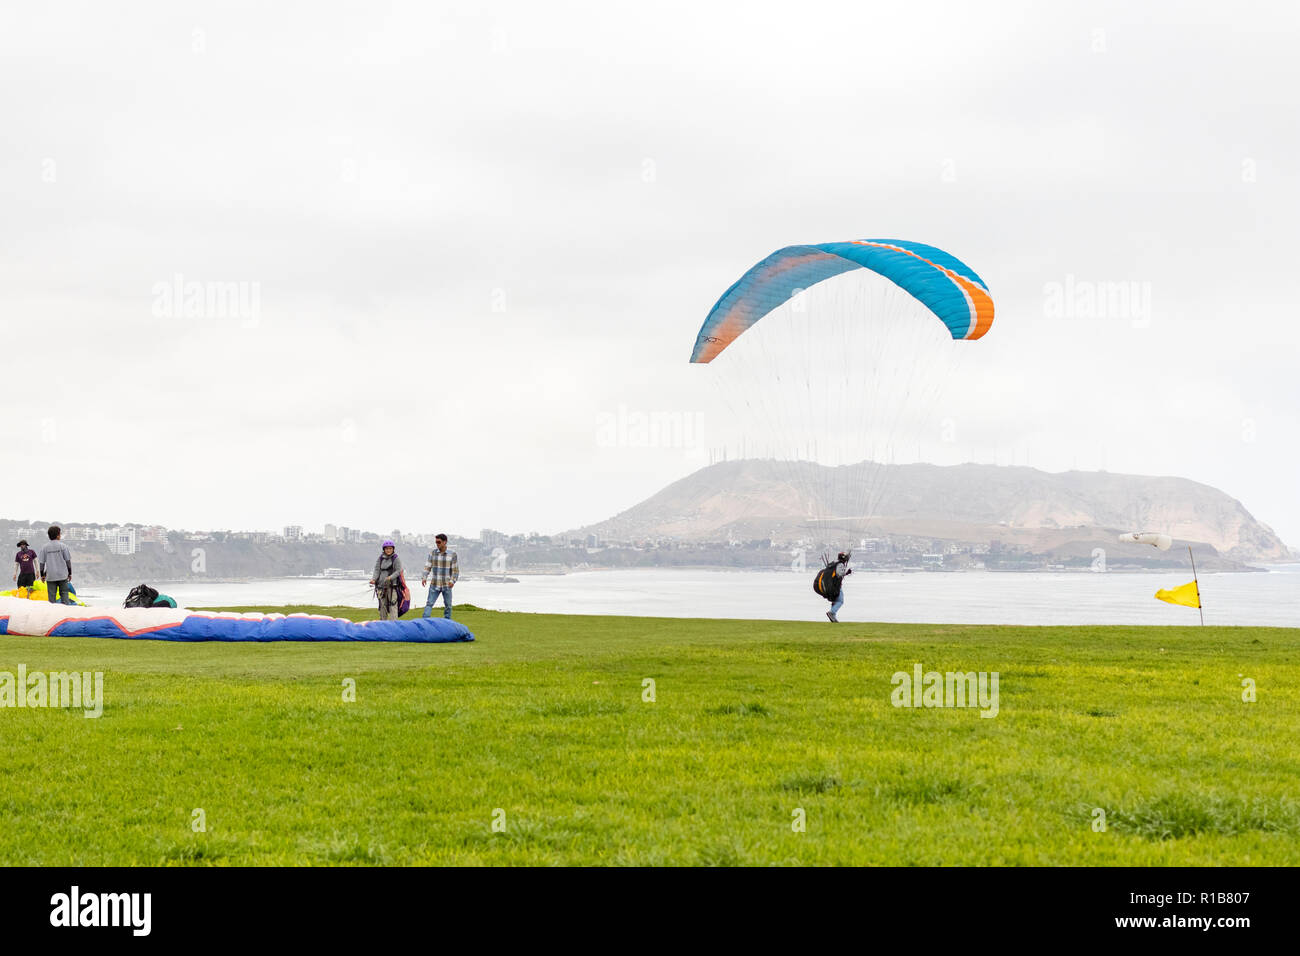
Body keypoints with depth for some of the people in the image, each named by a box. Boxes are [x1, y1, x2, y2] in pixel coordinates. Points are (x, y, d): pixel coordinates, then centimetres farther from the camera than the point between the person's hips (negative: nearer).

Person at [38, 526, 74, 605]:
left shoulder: (44, 547, 0)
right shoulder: (62, 546, -3)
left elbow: (42, 562, 2)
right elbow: (68, 561, 0)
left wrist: (42, 575, 13)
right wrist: (70, 573, 11)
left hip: (50, 576, 1)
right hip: (62, 575, -1)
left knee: (51, 596, 3)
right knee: (64, 594, 6)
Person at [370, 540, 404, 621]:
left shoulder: (396, 559, -2)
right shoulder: (380, 558, 11)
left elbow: (398, 571, -7)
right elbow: (377, 570, 7)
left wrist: (390, 578, -23)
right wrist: (373, 579, -11)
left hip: (392, 585, -4)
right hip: (381, 585, 4)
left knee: (393, 605, -12)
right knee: (382, 605, 8)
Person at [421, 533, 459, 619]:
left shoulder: (452, 554, -2)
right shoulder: (432, 553, 4)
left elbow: (455, 570, -1)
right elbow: (427, 567, 4)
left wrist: (452, 580, -16)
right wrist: (424, 577, -11)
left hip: (446, 586, -1)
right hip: (434, 585, 1)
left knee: (448, 606, 7)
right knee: (429, 603, -8)